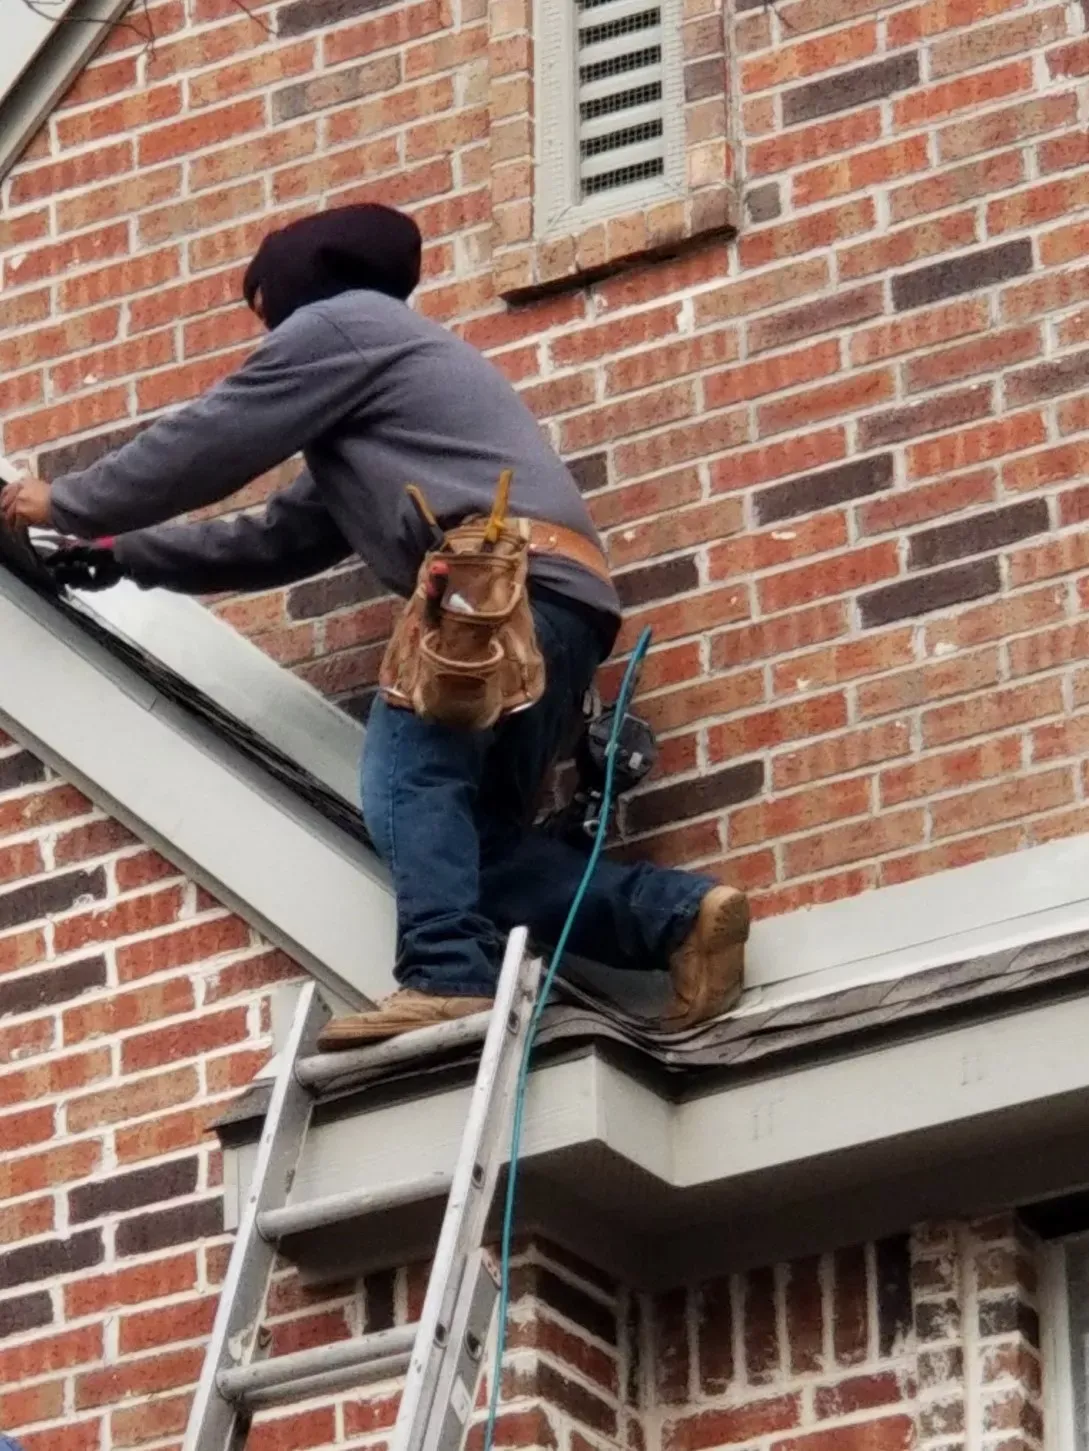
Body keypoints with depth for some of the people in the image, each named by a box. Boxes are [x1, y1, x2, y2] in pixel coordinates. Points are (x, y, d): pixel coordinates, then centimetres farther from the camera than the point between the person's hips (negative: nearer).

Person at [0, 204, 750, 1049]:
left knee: (409, 781, -20)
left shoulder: (339, 322, 9)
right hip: (553, 599, 9)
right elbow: (284, 539, 39)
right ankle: (681, 916, -11)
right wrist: (124, 555, 42)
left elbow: (203, 448, 10)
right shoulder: (379, 356, 38)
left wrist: (68, 506, 23)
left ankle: (449, 981, -38)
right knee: (479, 840, 2)